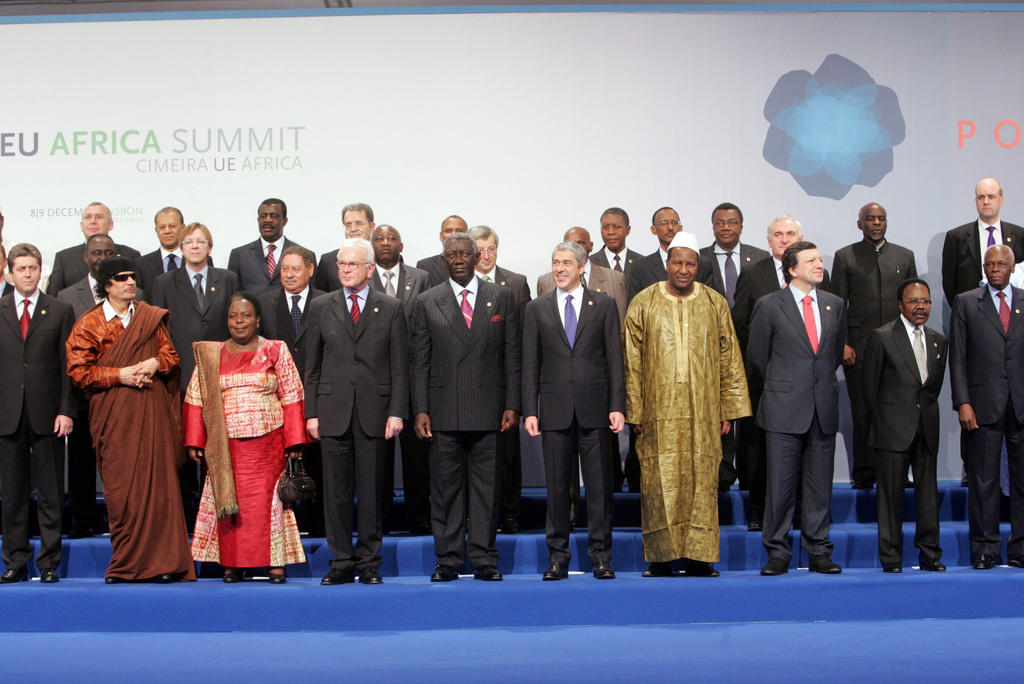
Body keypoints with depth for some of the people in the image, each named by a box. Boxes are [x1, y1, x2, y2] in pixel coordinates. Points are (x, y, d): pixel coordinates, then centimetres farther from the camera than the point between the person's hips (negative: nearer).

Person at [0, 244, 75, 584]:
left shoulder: (60, 311, 5)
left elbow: (68, 365, 3)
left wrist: (66, 411, -5)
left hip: (47, 415, -1)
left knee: (50, 492, 2)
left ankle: (49, 564, 9)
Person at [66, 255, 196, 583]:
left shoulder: (152, 317, 13)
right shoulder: (89, 324, 5)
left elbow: (171, 355, 14)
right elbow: (79, 371, 0)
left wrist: (155, 363, -8)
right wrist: (119, 375, -11)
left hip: (152, 412, 2)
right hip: (113, 417, -2)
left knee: (158, 481, -4)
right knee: (120, 488, -4)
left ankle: (161, 562, -1)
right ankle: (125, 564, 4)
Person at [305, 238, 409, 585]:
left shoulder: (390, 308, 6)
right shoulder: (322, 307, 10)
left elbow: (399, 366, 4)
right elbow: (313, 365, 10)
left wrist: (397, 412, -4)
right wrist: (311, 412, 3)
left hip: (374, 412, -1)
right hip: (333, 411, 1)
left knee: (372, 492, 3)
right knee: (336, 492, 3)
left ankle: (369, 563, 12)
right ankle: (342, 562, 12)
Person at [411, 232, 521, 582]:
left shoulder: (502, 297, 9)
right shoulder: (426, 302, 8)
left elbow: (513, 356, 7)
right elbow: (420, 362, 6)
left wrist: (512, 405, 0)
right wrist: (420, 410, -3)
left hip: (488, 409, 0)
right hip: (443, 411, 0)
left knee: (486, 487, 3)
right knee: (445, 488, 3)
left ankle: (484, 559, 10)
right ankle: (448, 560, 11)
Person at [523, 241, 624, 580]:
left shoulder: (604, 305, 7)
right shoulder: (537, 309, 9)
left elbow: (615, 359, 4)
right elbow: (530, 365, 7)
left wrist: (617, 406, -4)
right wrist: (530, 410, -1)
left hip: (594, 410, -1)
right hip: (555, 409, 1)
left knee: (599, 486, 2)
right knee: (556, 486, 4)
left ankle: (601, 557, 9)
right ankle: (558, 558, 12)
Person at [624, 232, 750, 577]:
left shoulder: (715, 303, 7)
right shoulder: (643, 304, 3)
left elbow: (729, 358, 8)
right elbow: (632, 363, 3)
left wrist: (728, 409, 2)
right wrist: (634, 412, -3)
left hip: (703, 413, 1)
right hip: (659, 413, -1)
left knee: (702, 481, 2)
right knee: (660, 482, -2)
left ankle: (699, 556, 9)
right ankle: (661, 557, 6)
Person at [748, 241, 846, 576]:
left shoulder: (835, 305, 11)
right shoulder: (769, 306, -1)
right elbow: (756, 356, 6)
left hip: (824, 409, 4)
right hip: (785, 409, -3)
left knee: (820, 485, 7)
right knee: (780, 484, -1)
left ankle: (819, 552, 15)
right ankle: (778, 553, 8)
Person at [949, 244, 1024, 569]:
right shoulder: (966, 302, 8)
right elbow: (957, 358, 3)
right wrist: (963, 403, -5)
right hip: (984, 405, -1)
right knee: (983, 480, 2)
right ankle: (985, 549, 10)